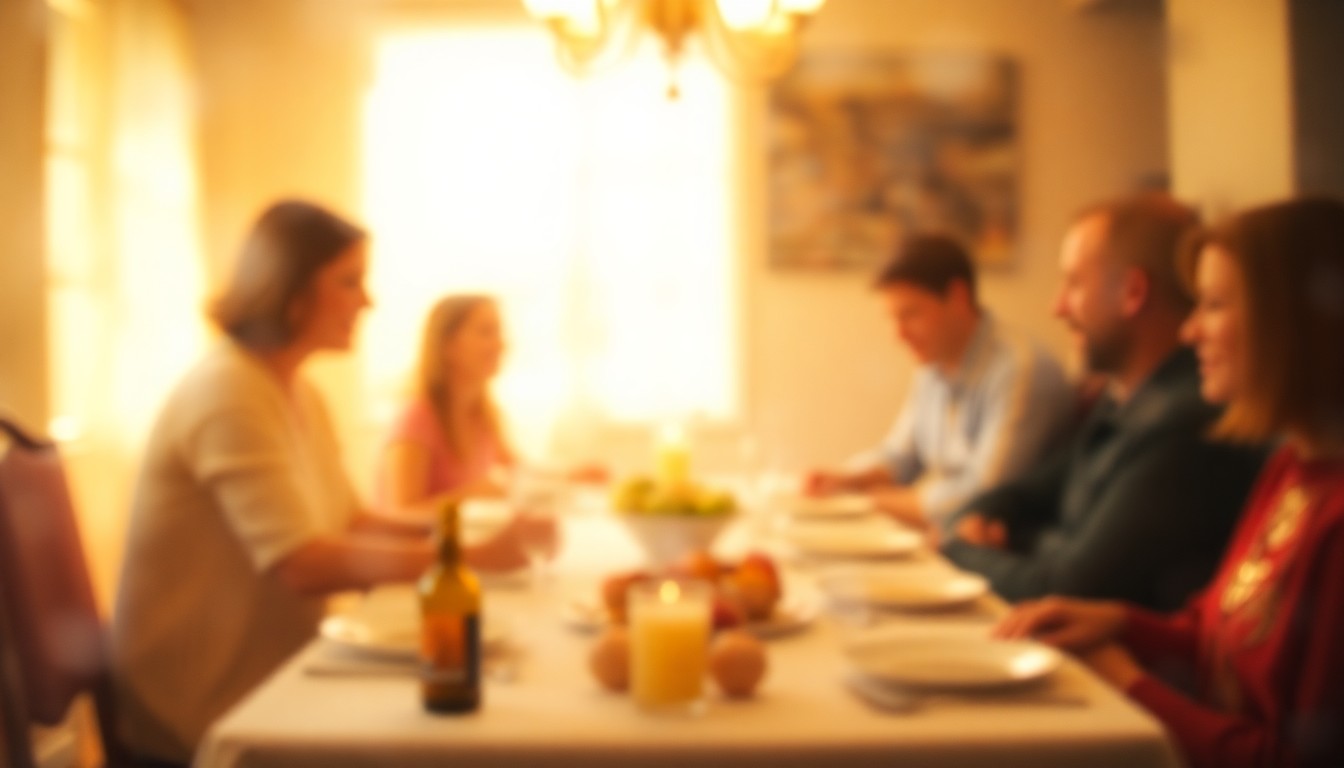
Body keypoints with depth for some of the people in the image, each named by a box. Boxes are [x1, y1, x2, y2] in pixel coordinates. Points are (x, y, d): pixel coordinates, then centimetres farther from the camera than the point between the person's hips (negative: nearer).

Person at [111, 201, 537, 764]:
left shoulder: (299, 394, 11)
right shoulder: (229, 392, -20)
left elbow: (351, 524, 10)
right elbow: (305, 566, -28)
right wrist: (476, 556, -29)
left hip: (264, 683, 8)